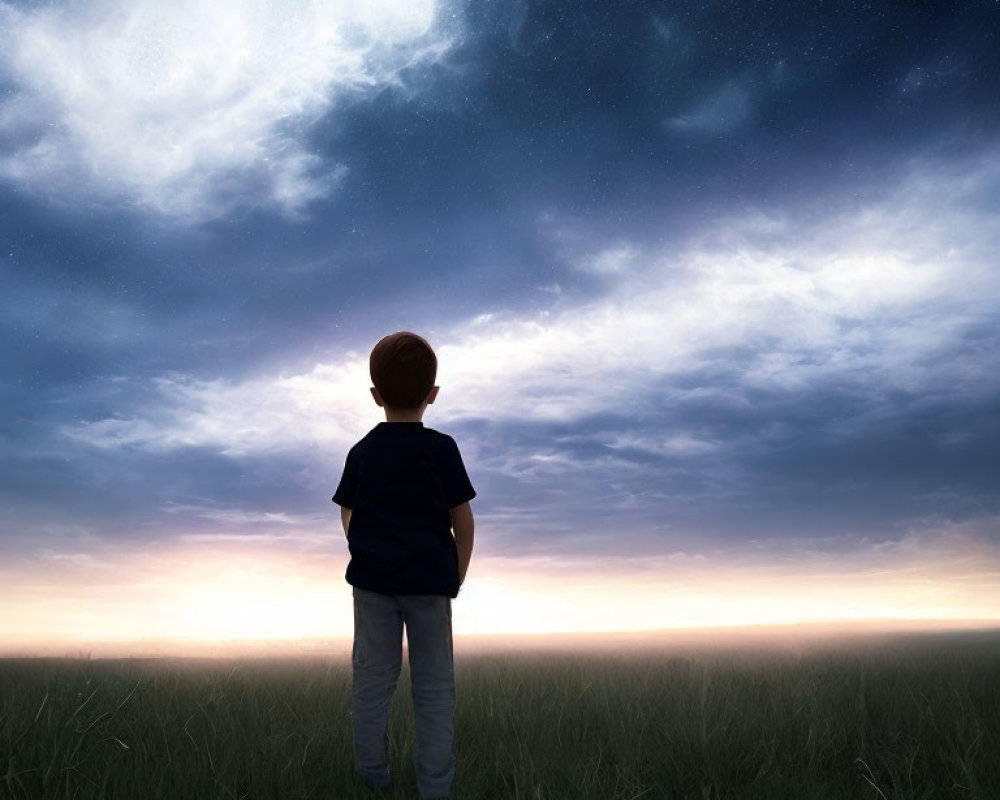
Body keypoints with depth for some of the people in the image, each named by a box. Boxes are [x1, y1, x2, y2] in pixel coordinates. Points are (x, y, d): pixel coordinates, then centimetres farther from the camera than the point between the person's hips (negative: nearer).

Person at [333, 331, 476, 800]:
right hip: (430, 578, -2)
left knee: (372, 678, 12)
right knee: (434, 684, 8)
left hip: (372, 579, 2)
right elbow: (463, 522, -4)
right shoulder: (442, 449, -5)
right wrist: (457, 577, 9)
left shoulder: (362, 452, 1)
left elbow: (349, 519, 6)